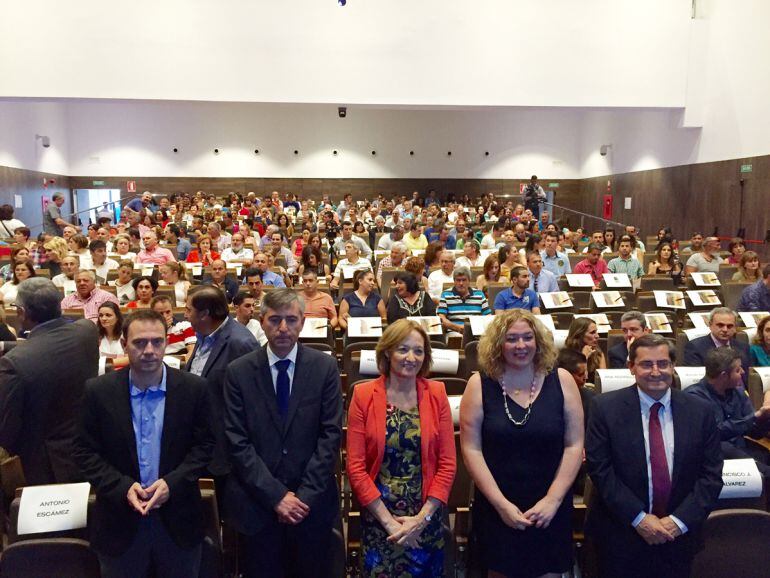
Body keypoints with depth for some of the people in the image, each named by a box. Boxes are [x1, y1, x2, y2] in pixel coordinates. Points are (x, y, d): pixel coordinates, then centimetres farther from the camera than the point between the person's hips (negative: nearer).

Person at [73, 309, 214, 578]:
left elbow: (205, 444, -3)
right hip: (119, 520, 0)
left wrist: (172, 483, -16)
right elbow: (85, 451, -2)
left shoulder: (193, 388, -8)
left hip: (178, 519, 0)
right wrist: (123, 487, -15)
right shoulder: (98, 391, -7)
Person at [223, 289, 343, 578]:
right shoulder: (238, 372, -4)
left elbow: (330, 434, -5)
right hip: (257, 503, 0)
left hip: (312, 501, 0)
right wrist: (276, 495, -12)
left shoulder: (325, 367, -4)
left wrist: (305, 495, -11)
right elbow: (238, 442, -7)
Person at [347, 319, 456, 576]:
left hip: (427, 515, 1)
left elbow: (448, 463, -4)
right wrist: (389, 521, -12)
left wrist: (421, 518, -11)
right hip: (377, 515, -1)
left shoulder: (436, 394, -5)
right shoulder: (363, 395, -9)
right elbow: (355, 466, -9)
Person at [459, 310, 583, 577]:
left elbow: (574, 445, -3)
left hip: (550, 510, 1)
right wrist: (501, 503, -12)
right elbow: (471, 449, -8)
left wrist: (553, 499, -9)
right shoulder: (480, 385, -7)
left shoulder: (561, 380, -4)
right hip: (496, 509, 0)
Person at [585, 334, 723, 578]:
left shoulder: (699, 411, -2)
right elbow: (599, 468, -10)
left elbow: (711, 474, -2)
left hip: (679, 536, 2)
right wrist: (638, 517, -14)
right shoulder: (606, 407, -9)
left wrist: (680, 520, -11)